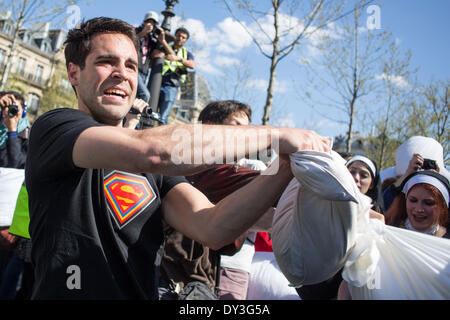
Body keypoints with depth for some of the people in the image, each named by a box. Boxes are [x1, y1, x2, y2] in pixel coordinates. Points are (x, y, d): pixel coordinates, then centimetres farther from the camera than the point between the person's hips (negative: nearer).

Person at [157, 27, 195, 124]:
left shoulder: (187, 53, 17)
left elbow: (192, 65, -5)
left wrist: (178, 58, -23)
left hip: (171, 87, -1)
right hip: (157, 84, 2)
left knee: (163, 118, -11)